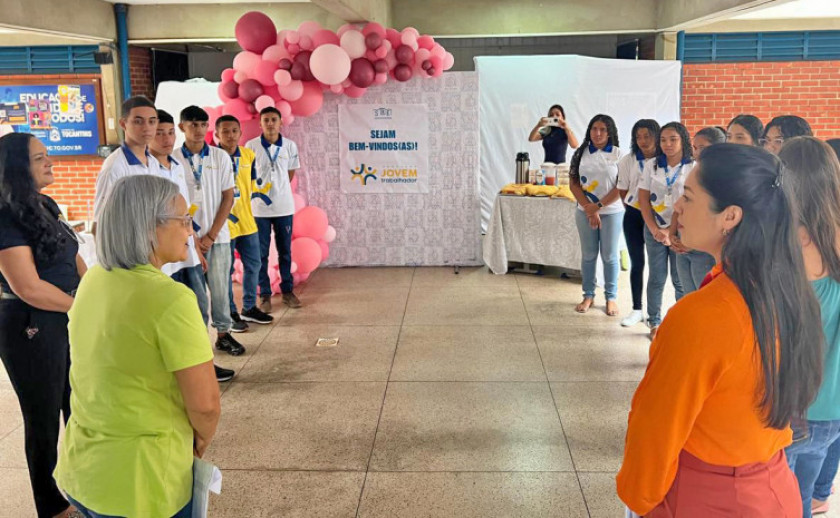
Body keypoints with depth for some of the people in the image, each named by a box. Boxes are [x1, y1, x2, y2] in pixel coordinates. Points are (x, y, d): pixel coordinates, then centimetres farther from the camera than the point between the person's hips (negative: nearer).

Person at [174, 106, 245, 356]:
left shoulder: (220, 157, 1)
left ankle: (223, 333, 19)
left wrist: (211, 235, -5)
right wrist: (191, 237, -5)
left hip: (217, 236, 1)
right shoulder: (173, 159, -2)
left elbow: (228, 197, 1)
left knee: (219, 287, 5)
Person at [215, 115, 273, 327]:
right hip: (223, 224, -6)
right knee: (226, 270, 5)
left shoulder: (248, 155, 4)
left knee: (253, 265, 14)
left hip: (247, 221, 6)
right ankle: (230, 313, 19)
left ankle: (249, 308, 29)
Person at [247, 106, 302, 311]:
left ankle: (287, 290, 22)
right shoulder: (251, 146, -5)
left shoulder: (290, 146, -1)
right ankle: (265, 294, 14)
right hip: (259, 207, -1)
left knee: (285, 251, 10)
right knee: (261, 253, 4)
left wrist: (278, 189, 9)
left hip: (284, 207, 1)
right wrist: (256, 190, 2)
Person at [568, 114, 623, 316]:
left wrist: (598, 206, -12)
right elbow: (573, 184, 1)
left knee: (610, 255, 4)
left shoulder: (618, 155, -2)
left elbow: (621, 187, -7)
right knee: (588, 255, 8)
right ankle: (588, 295, 20)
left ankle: (611, 297, 16)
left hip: (612, 211, -2)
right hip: (585, 212, 2)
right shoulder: (581, 153, 4)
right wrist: (589, 209, -8)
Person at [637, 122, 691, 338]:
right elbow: (644, 199, 3)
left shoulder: (693, 168, -5)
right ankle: (654, 323, 17)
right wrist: (655, 230, -7)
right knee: (656, 279, 7)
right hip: (654, 230, 2)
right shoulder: (652, 166, 5)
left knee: (681, 280, 2)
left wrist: (673, 231, -13)